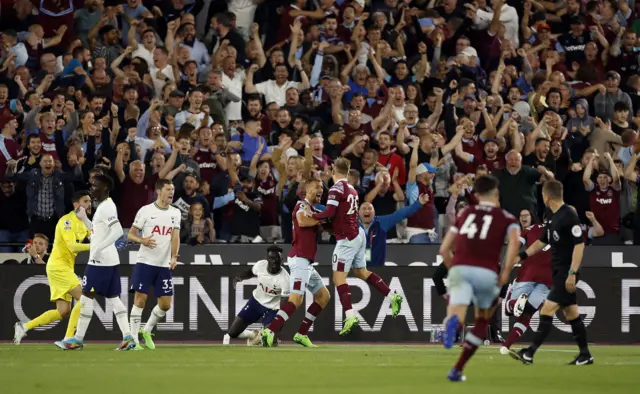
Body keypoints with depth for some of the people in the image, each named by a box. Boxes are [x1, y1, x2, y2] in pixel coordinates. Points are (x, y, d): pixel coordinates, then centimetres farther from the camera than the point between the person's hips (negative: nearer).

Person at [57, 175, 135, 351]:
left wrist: (99, 248, -30)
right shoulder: (103, 206, 16)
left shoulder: (106, 207, -15)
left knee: (86, 296, -4)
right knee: (113, 297, 9)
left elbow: (118, 231, -27)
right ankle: (127, 337, 2)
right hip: (110, 261, 10)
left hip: (100, 260, -10)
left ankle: (77, 339, 0)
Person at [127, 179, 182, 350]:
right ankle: (133, 339, -3)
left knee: (165, 304, 3)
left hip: (164, 265, 4)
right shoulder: (146, 211, -2)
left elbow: (175, 236, 1)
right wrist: (143, 240, -22)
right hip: (145, 262, -4)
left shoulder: (175, 213, 10)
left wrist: (174, 257, -15)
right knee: (140, 299, -8)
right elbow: (130, 234, 0)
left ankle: (147, 331, 25)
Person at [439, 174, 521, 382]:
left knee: (458, 315, -16)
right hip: (486, 272, -1)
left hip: (459, 269, 1)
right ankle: (457, 369, 20)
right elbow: (514, 242, -7)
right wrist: (505, 275, -4)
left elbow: (444, 249, 23)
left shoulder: (464, 214, 24)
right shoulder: (506, 218, 15)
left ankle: (452, 322, -56)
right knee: (482, 321, 23)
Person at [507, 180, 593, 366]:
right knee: (571, 313, 12)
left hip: (566, 274, -10)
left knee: (547, 311, -13)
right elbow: (543, 241, 25)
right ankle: (585, 355, 17)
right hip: (559, 273, 10)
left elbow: (579, 244, -20)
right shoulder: (554, 218, 13)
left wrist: (572, 273, -24)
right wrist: (521, 256, 18)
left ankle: (529, 353, -16)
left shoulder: (569, 216, -16)